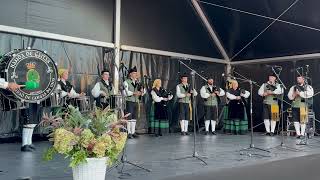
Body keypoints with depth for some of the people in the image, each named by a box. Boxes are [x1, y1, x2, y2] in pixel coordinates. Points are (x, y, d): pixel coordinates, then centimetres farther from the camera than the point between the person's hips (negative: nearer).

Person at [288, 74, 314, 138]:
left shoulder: (308, 87, 8)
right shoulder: (293, 87, 19)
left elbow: (310, 93, -12)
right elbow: (289, 96, 12)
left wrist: (300, 93, -14)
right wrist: (294, 95, -10)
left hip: (303, 106, -3)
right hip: (295, 105, 3)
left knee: (303, 120, -4)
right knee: (296, 120, -2)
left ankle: (302, 134, 3)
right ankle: (298, 133, 3)